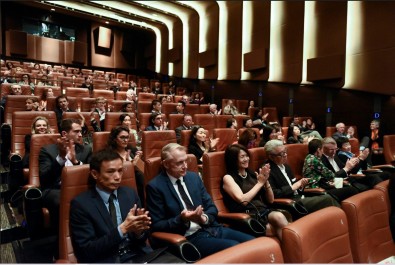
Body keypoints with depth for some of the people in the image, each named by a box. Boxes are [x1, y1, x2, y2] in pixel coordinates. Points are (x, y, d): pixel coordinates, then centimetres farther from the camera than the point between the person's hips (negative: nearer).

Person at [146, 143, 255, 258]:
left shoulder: (194, 177, 10)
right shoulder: (155, 186, -7)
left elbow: (211, 207, 13)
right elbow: (156, 226, -7)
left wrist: (204, 218, -10)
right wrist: (182, 219, -21)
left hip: (212, 228, 6)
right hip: (189, 237, -6)